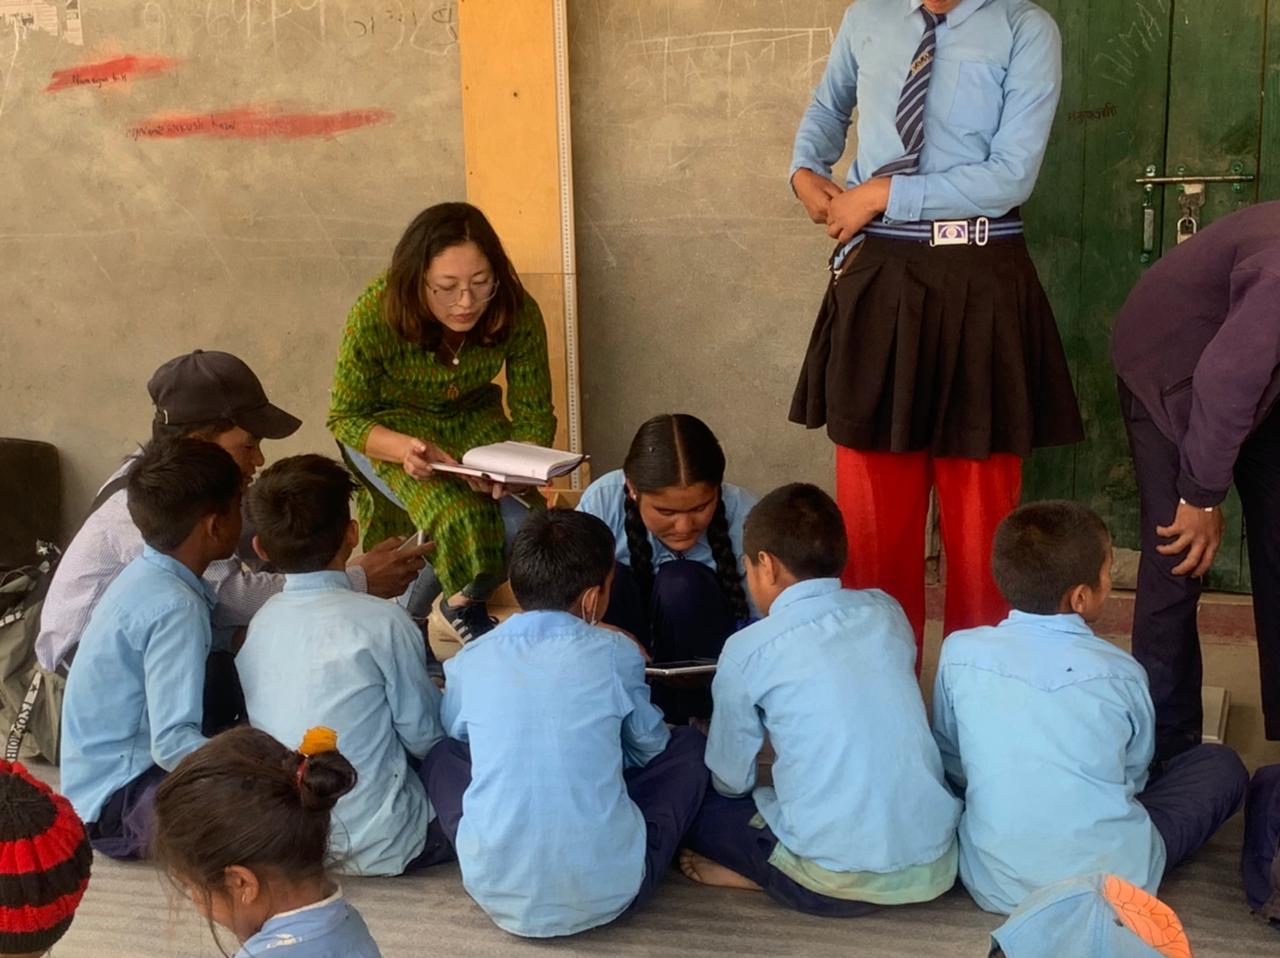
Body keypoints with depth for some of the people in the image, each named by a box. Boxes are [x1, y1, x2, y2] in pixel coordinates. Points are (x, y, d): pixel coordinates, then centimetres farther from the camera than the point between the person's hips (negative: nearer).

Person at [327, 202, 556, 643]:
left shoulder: (517, 313, -23)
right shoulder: (375, 314, -29)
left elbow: (535, 417, -12)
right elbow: (345, 416, -15)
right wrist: (405, 448, -37)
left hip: (473, 419, 3)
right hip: (389, 425, -3)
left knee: (522, 522, -22)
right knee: (457, 513, -30)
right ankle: (463, 606, 2)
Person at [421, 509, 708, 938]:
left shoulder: (468, 662, 1)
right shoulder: (617, 654, -4)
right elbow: (651, 747, 15)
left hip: (498, 895, 2)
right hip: (608, 891, -1)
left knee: (441, 752, 26)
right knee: (689, 744, 19)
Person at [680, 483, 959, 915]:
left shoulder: (748, 649, -6)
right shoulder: (887, 610, 6)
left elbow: (731, 782, 5)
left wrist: (701, 742, 27)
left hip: (838, 882, -4)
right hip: (936, 863, 5)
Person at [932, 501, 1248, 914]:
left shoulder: (960, 653, -8)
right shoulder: (1120, 673, -11)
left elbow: (950, 764, 5)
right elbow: (1134, 776, 6)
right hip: (1115, 882, -4)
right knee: (1222, 765, 12)